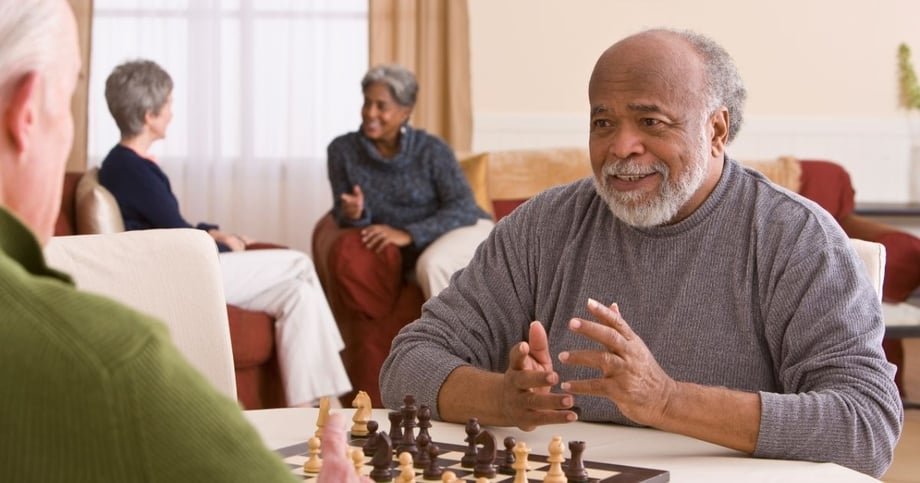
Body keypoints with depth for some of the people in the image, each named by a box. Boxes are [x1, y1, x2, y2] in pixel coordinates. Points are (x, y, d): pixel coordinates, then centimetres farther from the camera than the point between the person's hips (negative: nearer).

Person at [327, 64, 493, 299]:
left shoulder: (431, 149, -12)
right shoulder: (342, 150, -5)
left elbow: (463, 208, -17)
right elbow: (342, 213, 0)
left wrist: (407, 234, -28)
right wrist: (353, 214, -26)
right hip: (417, 253, 3)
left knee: (432, 265, -34)